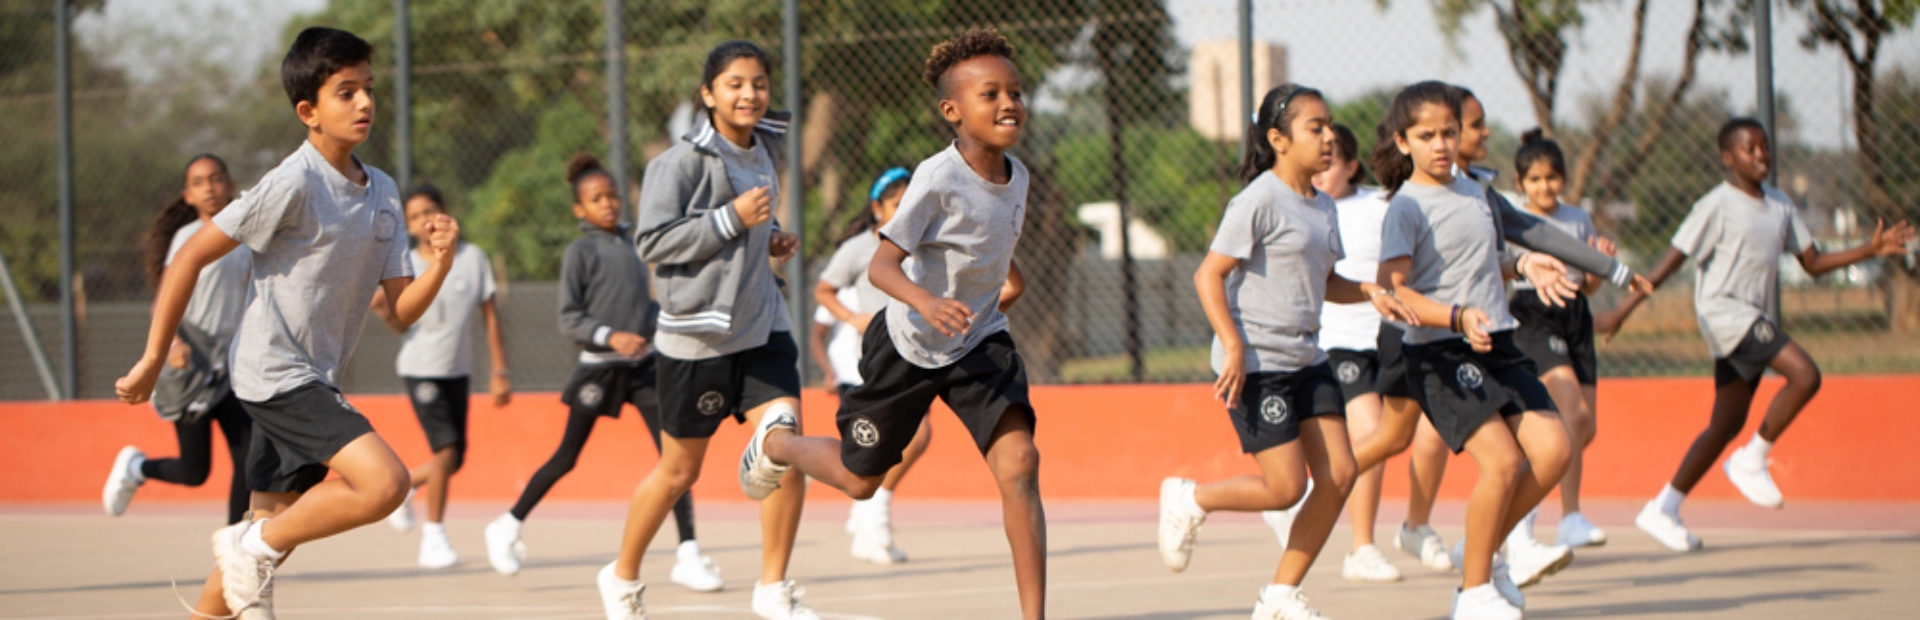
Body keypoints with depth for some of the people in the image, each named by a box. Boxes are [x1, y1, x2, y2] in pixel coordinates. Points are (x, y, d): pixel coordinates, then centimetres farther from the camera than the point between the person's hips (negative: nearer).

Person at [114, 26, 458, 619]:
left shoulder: (383, 192, 8)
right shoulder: (294, 184, -15)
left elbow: (401, 309, 6)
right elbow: (190, 258, -12)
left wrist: (440, 262, -14)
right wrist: (153, 360, -12)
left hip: (315, 382, 8)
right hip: (276, 373, -8)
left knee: (275, 532, 12)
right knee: (384, 482, -23)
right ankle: (252, 546, -5)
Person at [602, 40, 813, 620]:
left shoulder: (763, 151, 9)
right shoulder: (684, 161, -13)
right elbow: (654, 242, -19)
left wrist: (770, 241, 8)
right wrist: (732, 220, -23)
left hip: (763, 327, 5)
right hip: (696, 333, -5)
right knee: (679, 471, 7)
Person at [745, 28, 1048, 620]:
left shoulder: (1015, 176, -6)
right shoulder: (937, 179, -27)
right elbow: (881, 264, -32)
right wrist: (927, 302, -49)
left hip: (979, 341, 4)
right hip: (907, 346, -4)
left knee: (1017, 460, -19)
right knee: (859, 479, 14)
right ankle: (778, 442, 48)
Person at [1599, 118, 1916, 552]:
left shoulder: (1780, 206, 13)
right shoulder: (1716, 206, -8)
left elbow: (1813, 263, 15)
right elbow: (1672, 261, -9)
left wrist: (1871, 251, 3)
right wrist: (1622, 312, -12)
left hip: (1757, 323, 8)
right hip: (1725, 312, -8)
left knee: (1727, 425, 9)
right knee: (1805, 374, -22)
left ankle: (1663, 509, 15)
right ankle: (1752, 461, -9)